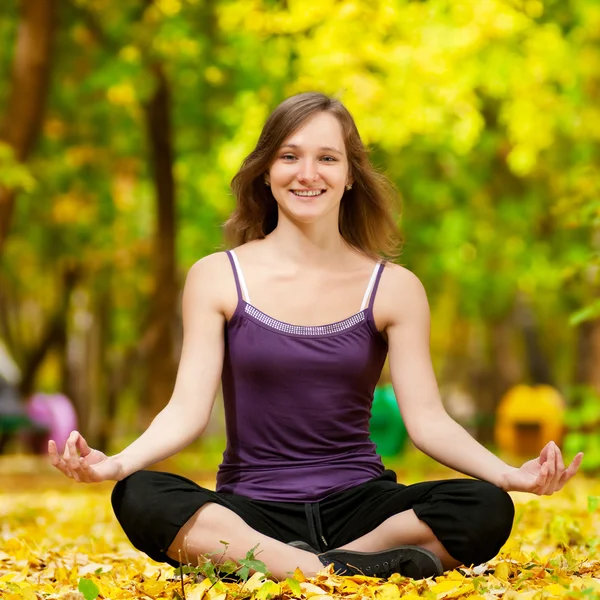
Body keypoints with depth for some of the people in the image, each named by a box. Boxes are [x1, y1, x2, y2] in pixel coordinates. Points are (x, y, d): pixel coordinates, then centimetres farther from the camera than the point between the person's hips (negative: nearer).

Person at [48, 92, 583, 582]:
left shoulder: (394, 288, 4)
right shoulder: (217, 278, 2)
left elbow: (427, 419, -2)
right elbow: (188, 409, -5)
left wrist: (509, 474, -20)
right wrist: (118, 461, -25)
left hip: (357, 502, 1)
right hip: (252, 510, 0)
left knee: (486, 509, -27)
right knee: (139, 498, -32)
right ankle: (336, 568, -32)